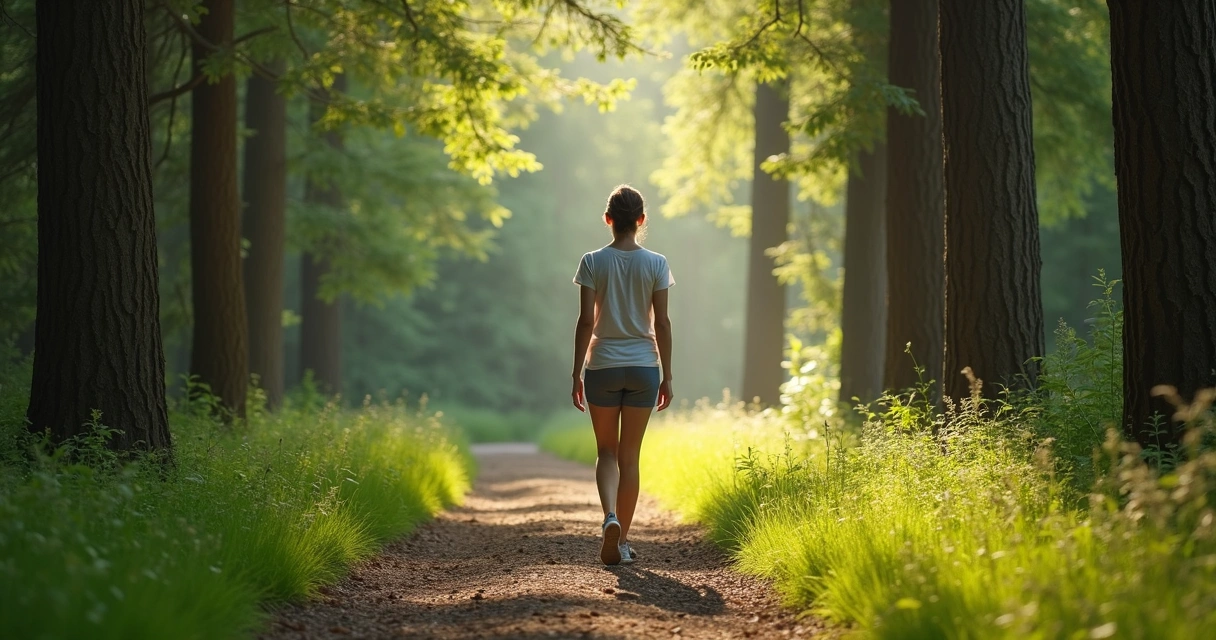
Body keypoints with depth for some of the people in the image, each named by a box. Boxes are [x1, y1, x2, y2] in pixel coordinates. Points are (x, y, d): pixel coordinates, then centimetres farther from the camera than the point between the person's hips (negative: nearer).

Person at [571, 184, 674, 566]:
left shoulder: (593, 263, -4)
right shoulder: (656, 264, -2)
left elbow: (586, 321, -6)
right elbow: (661, 323, -2)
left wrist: (577, 373, 0)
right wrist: (667, 376, 4)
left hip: (602, 366, -1)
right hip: (643, 366, 1)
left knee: (606, 452, 10)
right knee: (629, 456, 9)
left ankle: (610, 517, -16)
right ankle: (622, 541, 11)